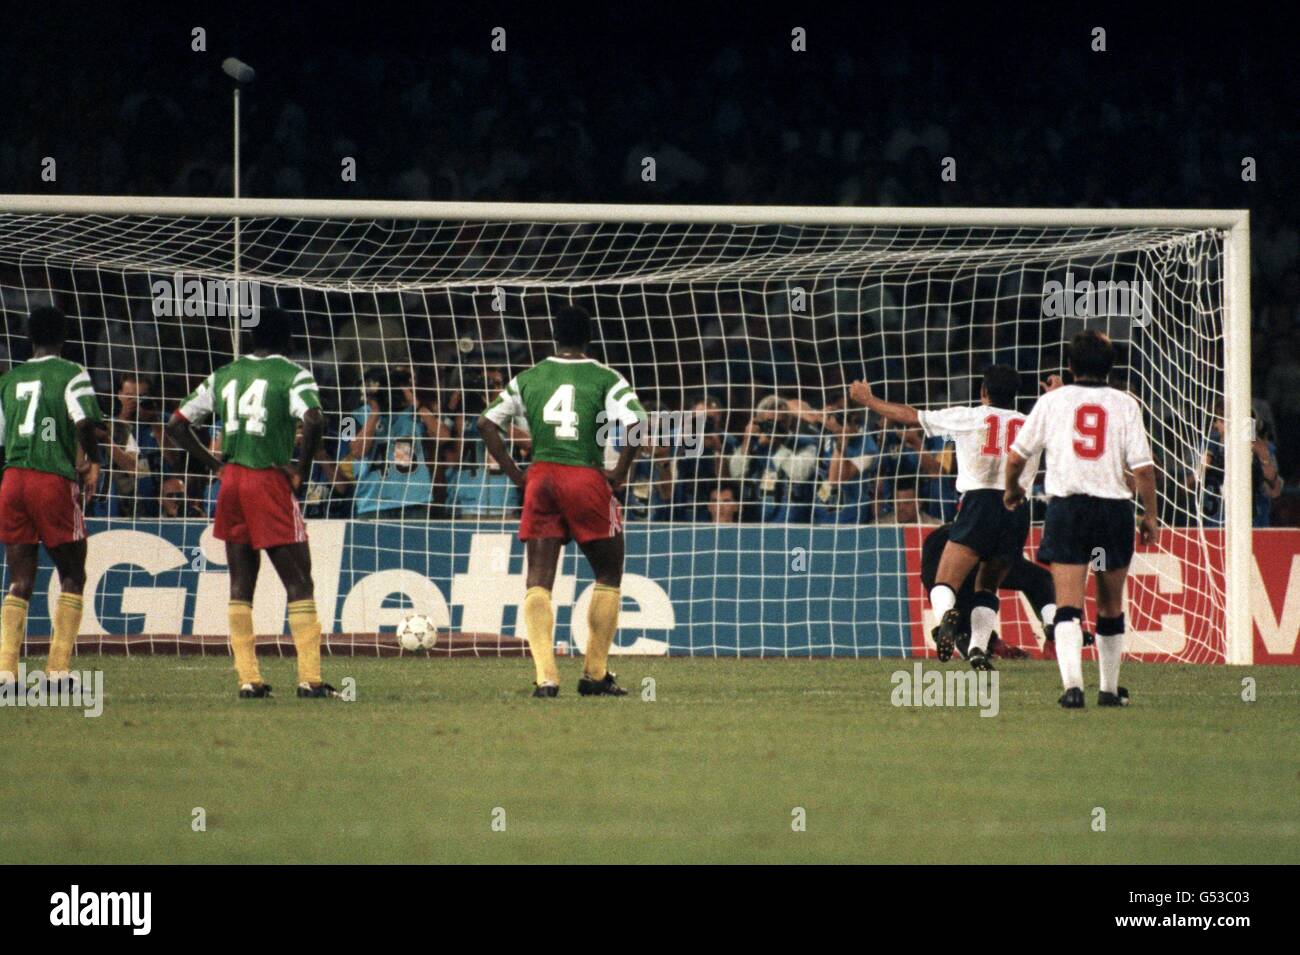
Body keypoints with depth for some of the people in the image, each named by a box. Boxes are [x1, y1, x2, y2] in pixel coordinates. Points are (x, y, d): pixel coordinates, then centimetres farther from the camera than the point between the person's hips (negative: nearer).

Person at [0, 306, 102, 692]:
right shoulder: (71, 375, -1)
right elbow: (85, 422, -15)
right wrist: (93, 462, 0)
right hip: (56, 482, -4)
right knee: (72, 576, 7)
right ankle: (58, 670, -2)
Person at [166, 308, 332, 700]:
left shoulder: (223, 376, 13)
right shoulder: (292, 374, -4)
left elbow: (176, 425, 14)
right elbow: (313, 421, -22)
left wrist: (215, 464, 12)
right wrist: (302, 470, -9)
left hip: (232, 481, 5)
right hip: (270, 479, -5)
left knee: (241, 582, 10)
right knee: (298, 581, -1)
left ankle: (248, 678, 6)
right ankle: (310, 678, -7)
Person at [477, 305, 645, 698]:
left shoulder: (527, 379, 9)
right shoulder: (606, 380, -1)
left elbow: (486, 423, 8)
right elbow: (634, 423, -15)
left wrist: (515, 474, 10)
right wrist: (620, 472, -3)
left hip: (540, 477, 2)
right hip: (587, 479, -2)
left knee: (538, 581, 2)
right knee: (608, 575, 14)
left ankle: (545, 675, -13)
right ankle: (596, 674, 12)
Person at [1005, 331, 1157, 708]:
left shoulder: (1052, 401, 3)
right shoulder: (1125, 404, 1)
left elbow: (1016, 456, 6)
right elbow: (1143, 468, -5)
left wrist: (1012, 490, 26)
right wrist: (1150, 515, 7)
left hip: (1066, 506, -1)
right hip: (1114, 506, 1)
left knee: (1068, 604, -7)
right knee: (1111, 606, 15)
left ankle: (1072, 684, -24)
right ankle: (1110, 689, 24)